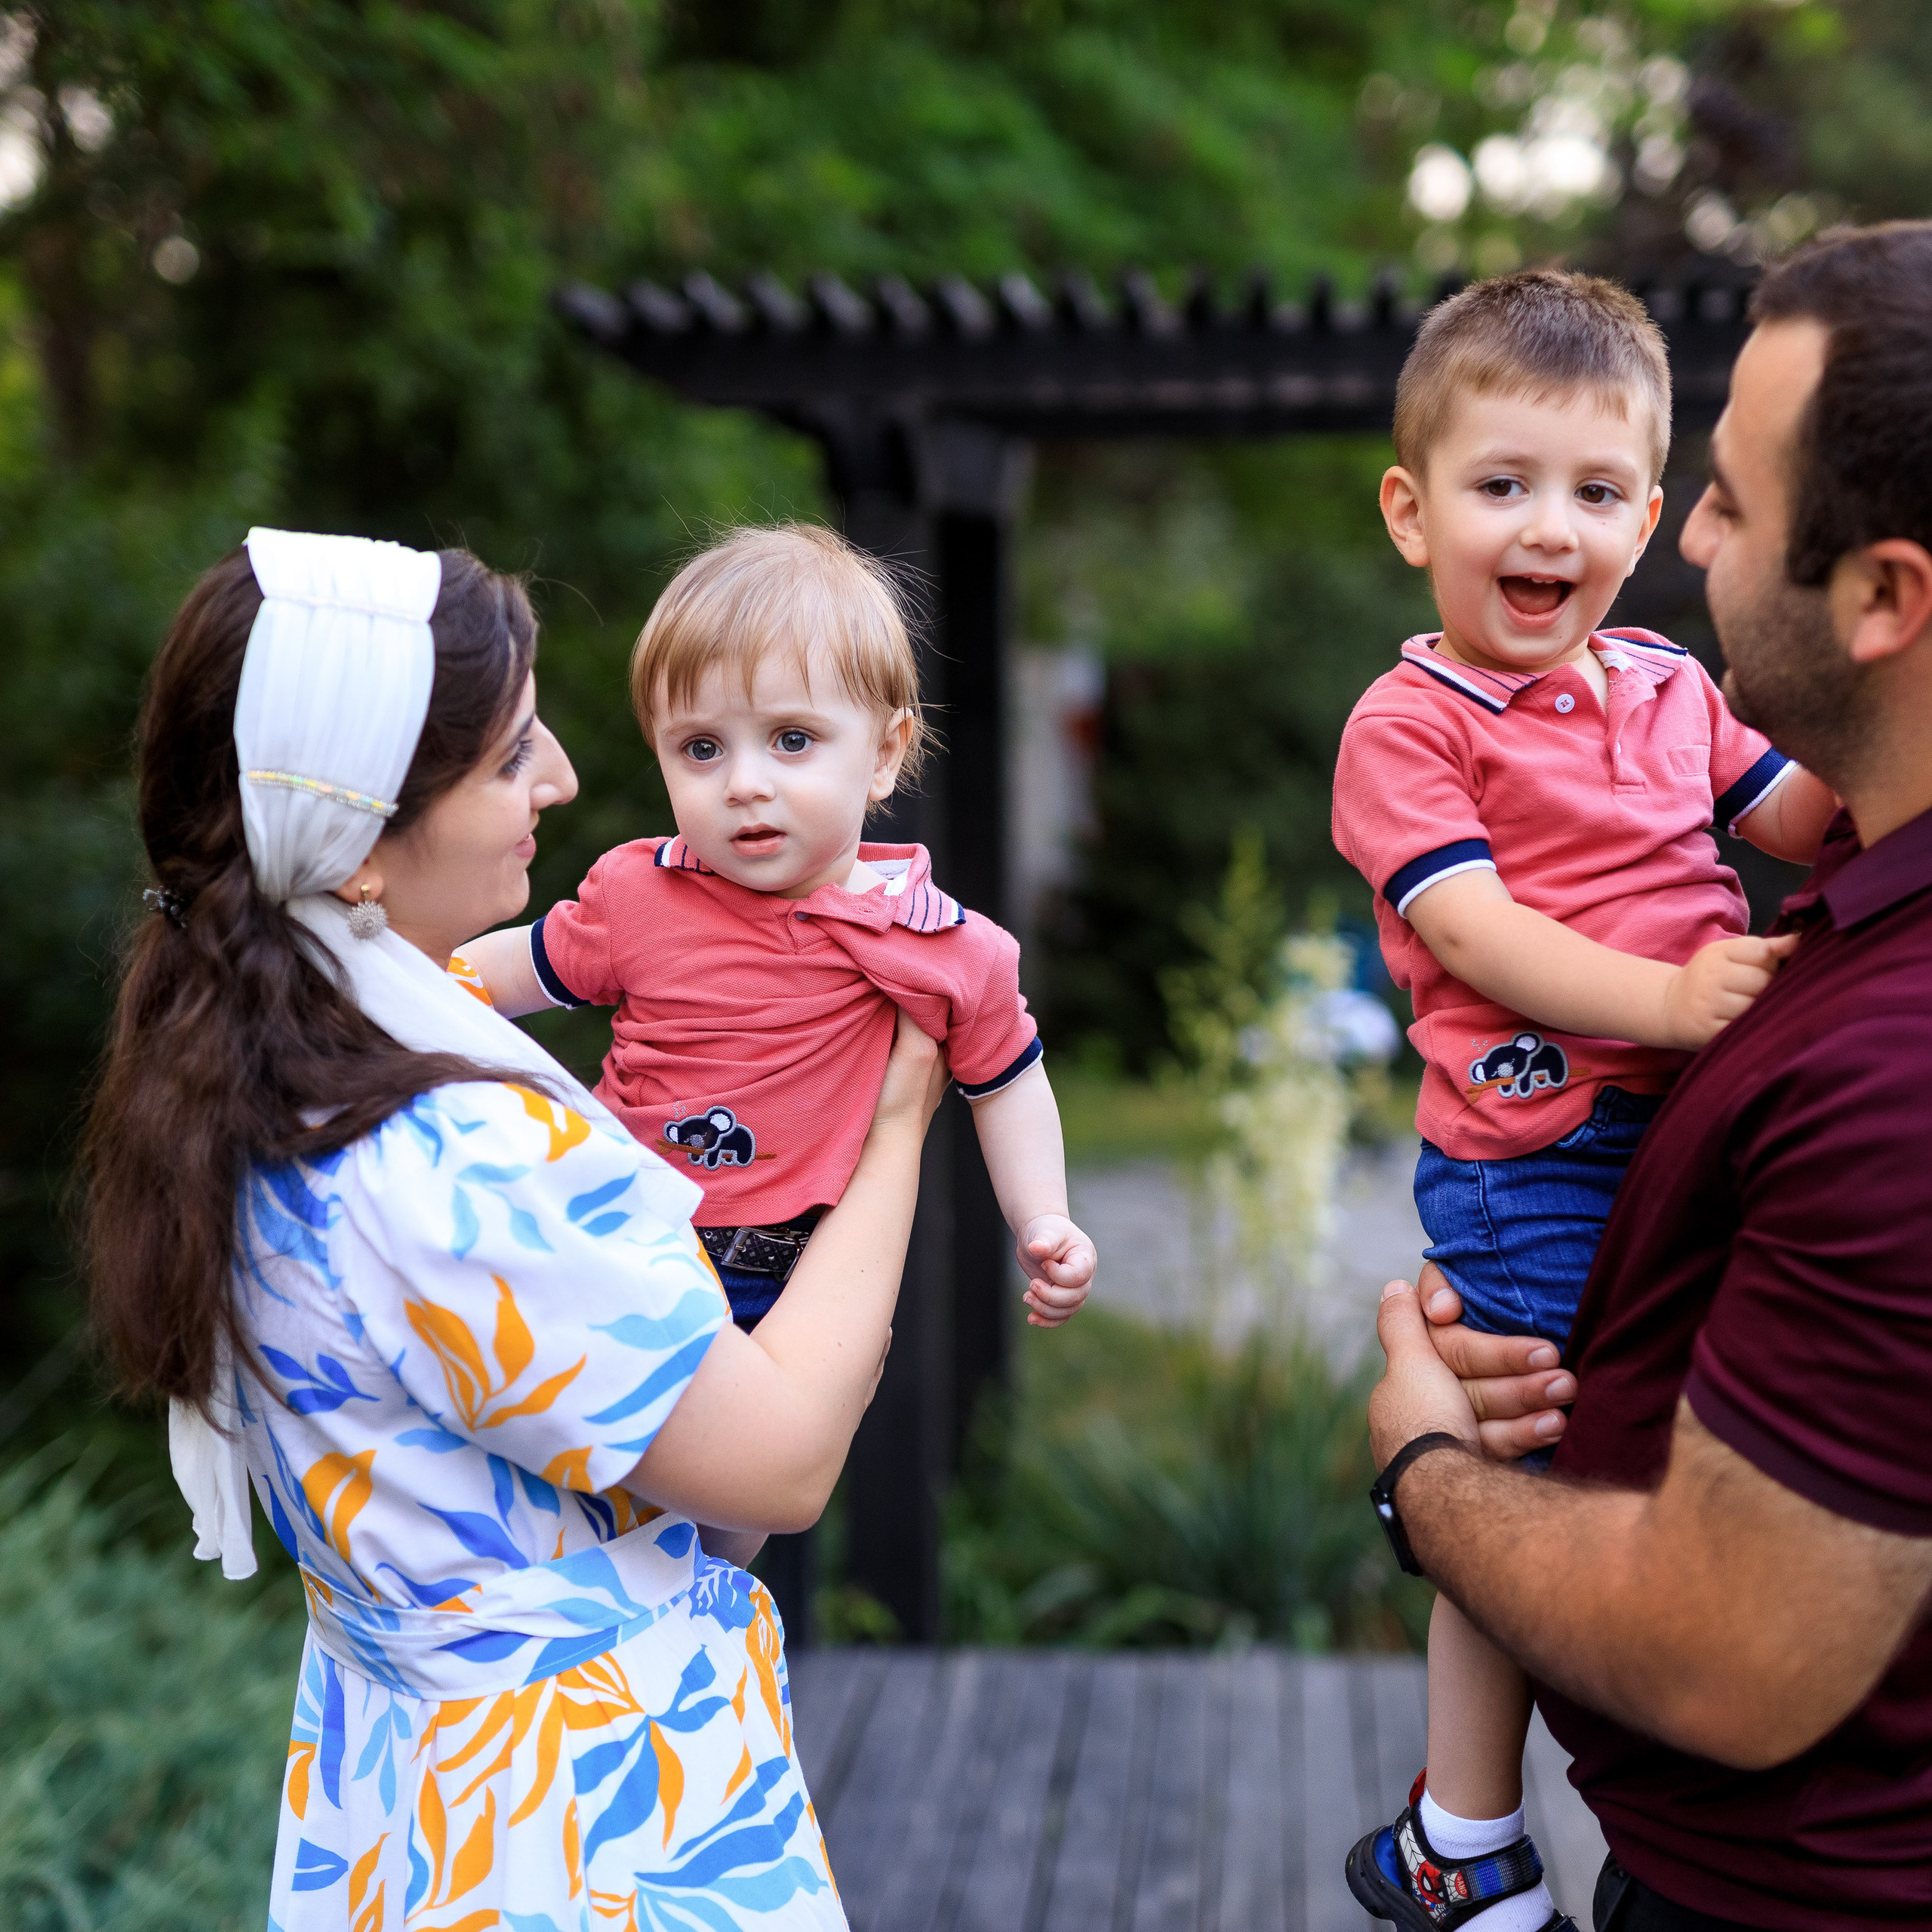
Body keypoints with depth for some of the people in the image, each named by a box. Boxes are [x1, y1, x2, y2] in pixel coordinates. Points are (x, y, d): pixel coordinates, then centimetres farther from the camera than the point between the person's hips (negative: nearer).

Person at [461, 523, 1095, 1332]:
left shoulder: (955, 954, -10)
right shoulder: (637, 896, -8)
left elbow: (1007, 1084, 7)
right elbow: (523, 967, 10)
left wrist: (1042, 1223, -2)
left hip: (794, 1302, -1)